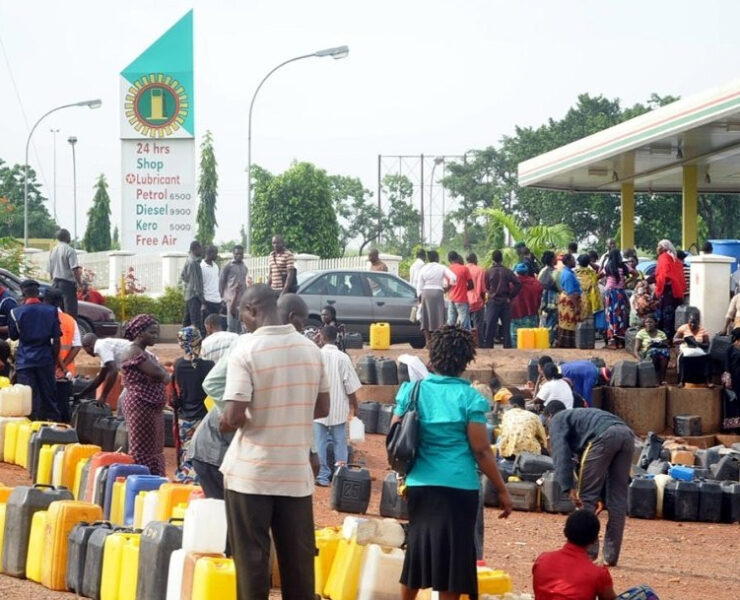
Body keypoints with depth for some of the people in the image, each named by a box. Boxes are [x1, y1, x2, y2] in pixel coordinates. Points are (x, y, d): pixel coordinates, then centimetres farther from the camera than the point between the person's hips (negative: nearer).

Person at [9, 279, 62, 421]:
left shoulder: (16, 312, -5)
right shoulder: (51, 311, -1)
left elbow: (13, 336, 8)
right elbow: (56, 339, -1)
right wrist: (55, 359, 8)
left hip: (24, 360, -1)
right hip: (45, 359, 1)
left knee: (28, 399, 1)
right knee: (49, 397, 10)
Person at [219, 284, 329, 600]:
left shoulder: (247, 349, -13)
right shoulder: (311, 349, 3)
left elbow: (235, 416, -17)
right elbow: (322, 408, 11)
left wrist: (224, 423, 4)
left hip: (251, 473, -4)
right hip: (296, 472, 4)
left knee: (251, 557, 4)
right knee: (298, 558, 9)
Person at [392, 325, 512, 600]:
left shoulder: (412, 391, 2)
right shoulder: (469, 398, -8)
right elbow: (481, 451, -9)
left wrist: (404, 473, 21)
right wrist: (502, 490, -1)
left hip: (419, 485, 4)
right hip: (458, 487, -4)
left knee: (417, 547, 20)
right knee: (451, 555, 3)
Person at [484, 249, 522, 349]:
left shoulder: (489, 272, -4)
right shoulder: (508, 272, -2)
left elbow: (486, 287, 2)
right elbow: (518, 284, -10)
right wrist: (511, 296, -4)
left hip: (493, 302, -1)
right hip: (505, 302, 1)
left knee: (490, 327, 1)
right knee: (506, 328, 6)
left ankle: (488, 347, -1)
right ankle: (507, 347, 6)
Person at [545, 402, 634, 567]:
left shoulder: (557, 420, 21)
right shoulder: (577, 415, 43)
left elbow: (561, 454, 1)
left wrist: (569, 487, -7)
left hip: (604, 436, -7)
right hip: (627, 434, 7)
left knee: (586, 497, 3)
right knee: (618, 499, 12)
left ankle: (587, 552, 2)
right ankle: (611, 556, 15)